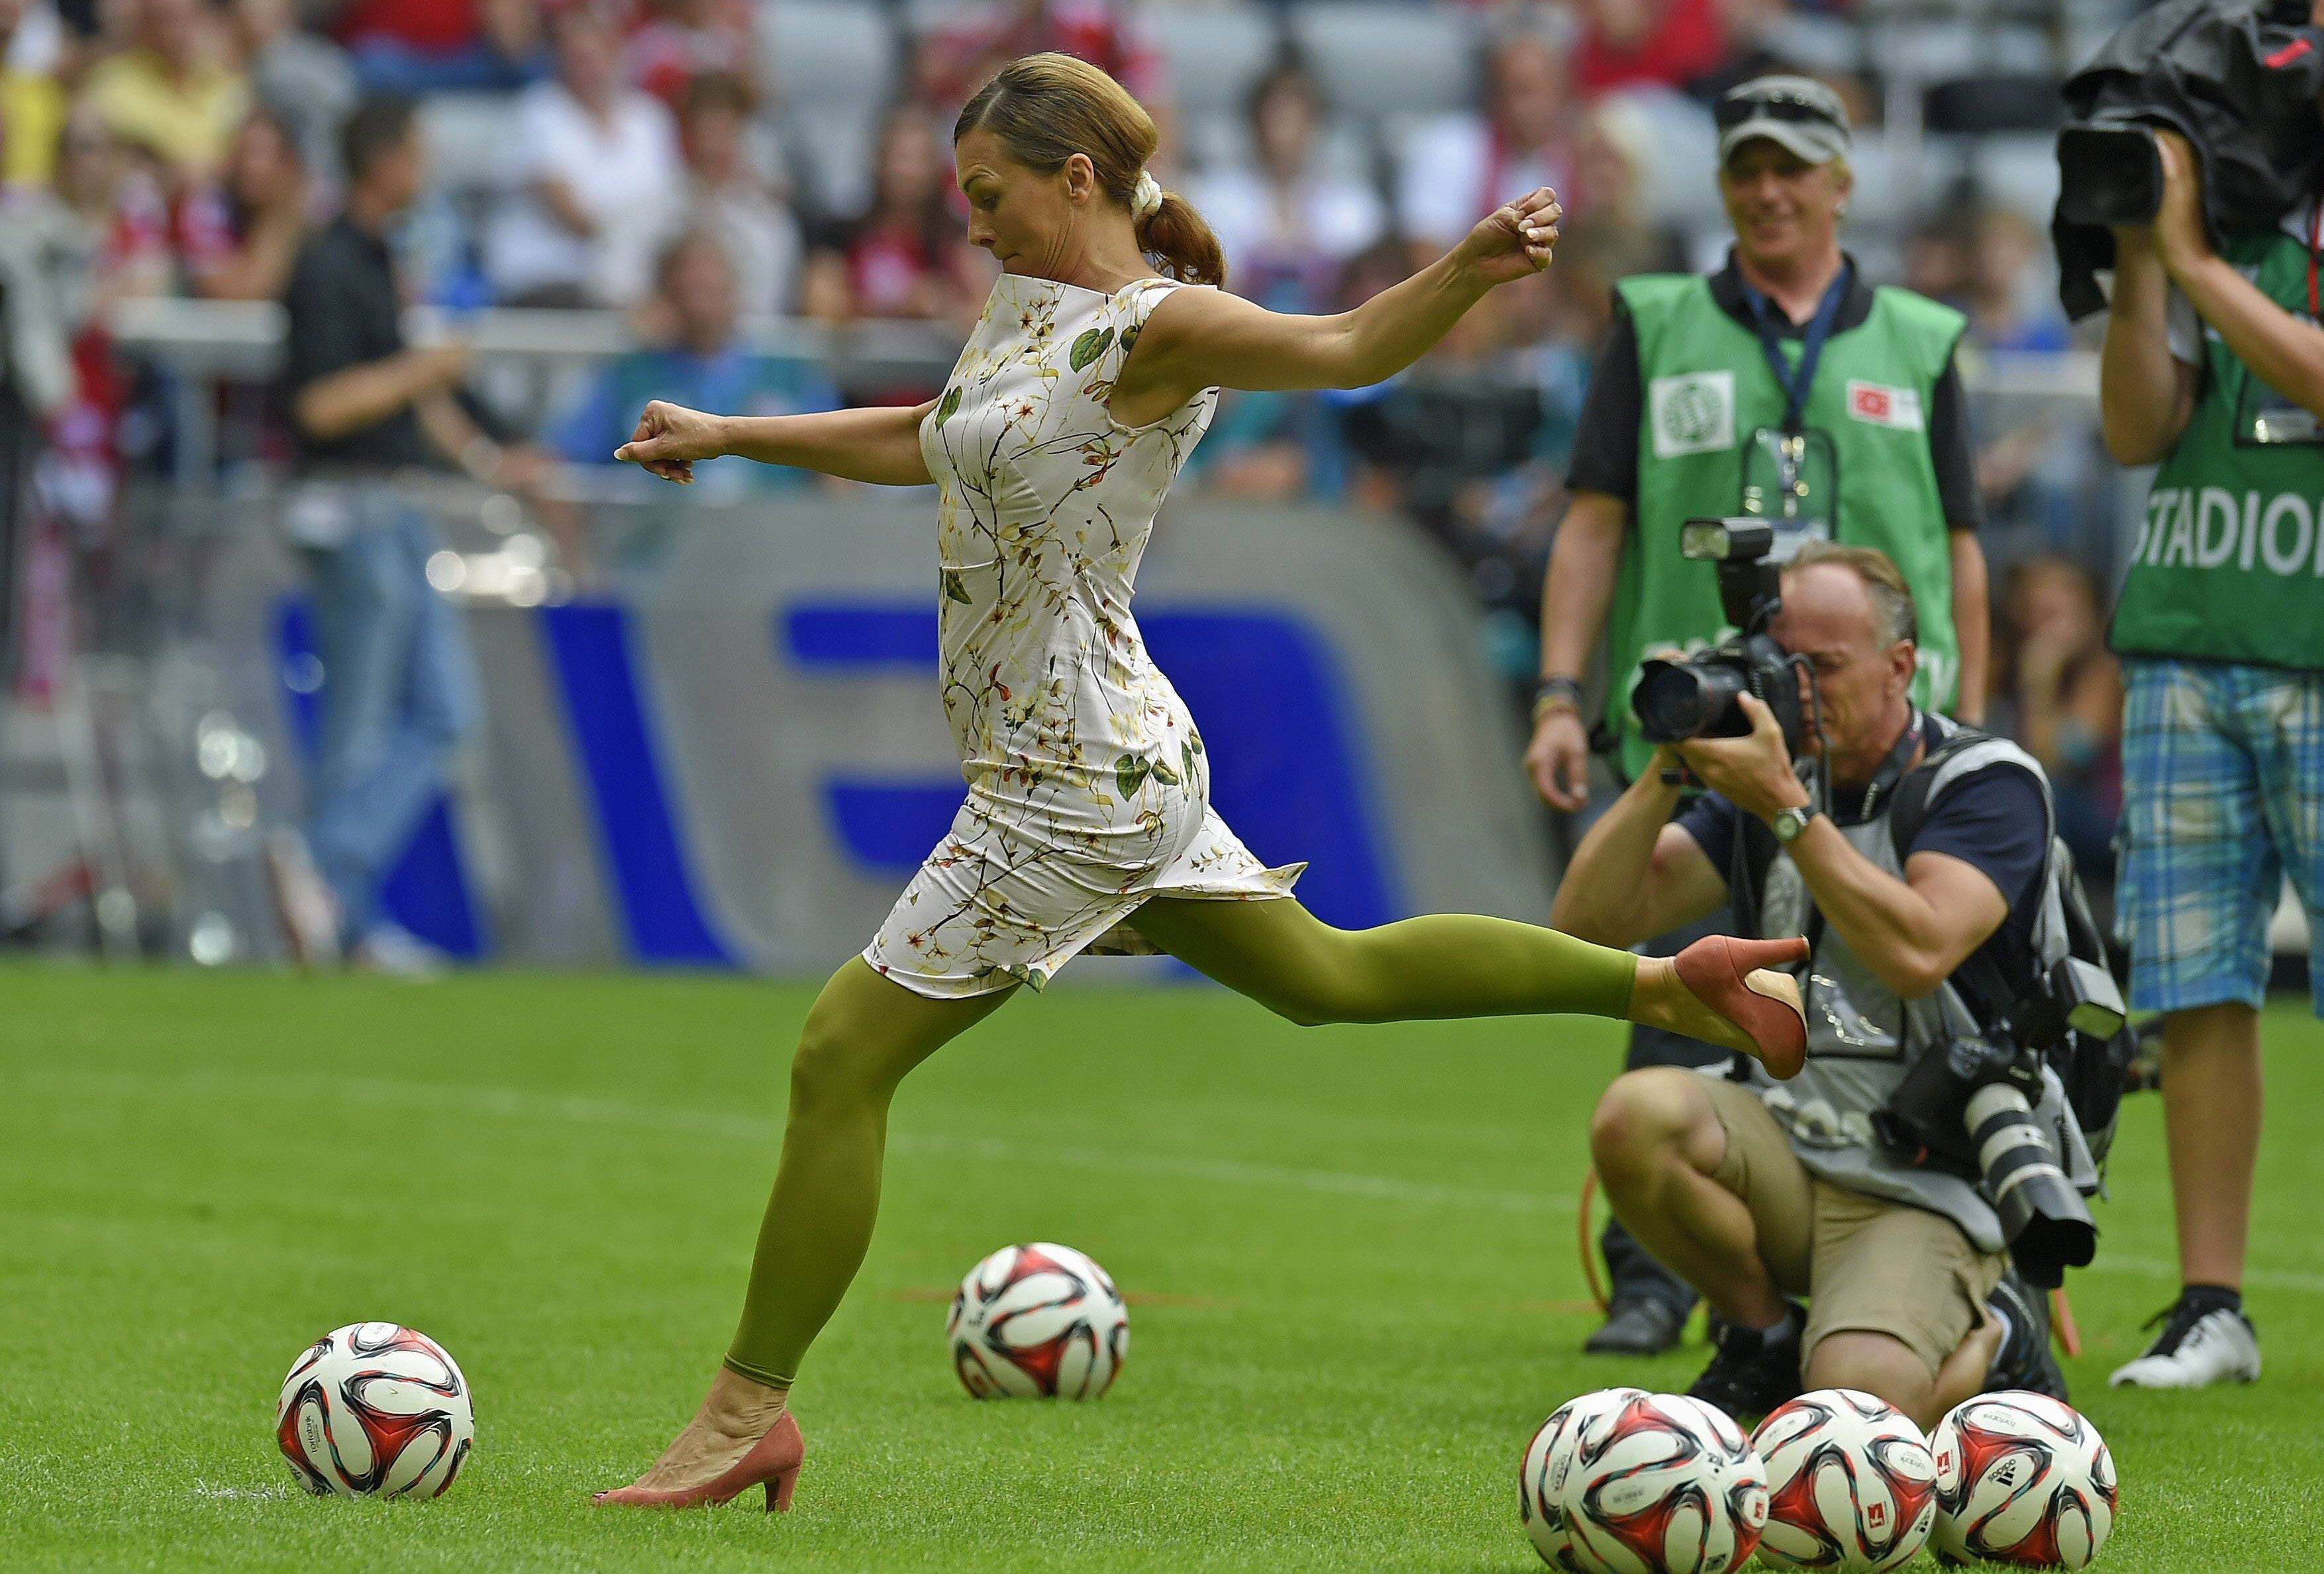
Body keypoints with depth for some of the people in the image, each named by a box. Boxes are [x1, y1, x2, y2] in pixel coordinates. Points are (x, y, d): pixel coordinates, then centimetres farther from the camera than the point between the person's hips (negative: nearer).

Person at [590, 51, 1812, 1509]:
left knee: (843, 1055, -7)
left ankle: (750, 1413, -2)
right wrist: (730, 439, 31)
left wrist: (1471, 269, -48)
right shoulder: (1030, 303, 11)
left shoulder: (1152, 327, -16)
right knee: (1326, 978, 22)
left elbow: (1350, 346, -30)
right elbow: (931, 444, 28)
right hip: (1110, 760, 10)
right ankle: (1666, 979, 26)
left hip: (1075, 784, -10)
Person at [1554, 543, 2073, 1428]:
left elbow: (1917, 952, -26)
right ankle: (1764, 1342, 0)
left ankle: (1986, 1346, 9)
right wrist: (1669, 770, -12)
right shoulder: (1763, 772, 8)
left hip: (1931, 1187, -5)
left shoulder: (1987, 783, -7)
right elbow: (1586, 923, -1)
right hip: (1787, 1149, 5)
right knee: (1637, 1115, -27)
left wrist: (1786, 808, -27)